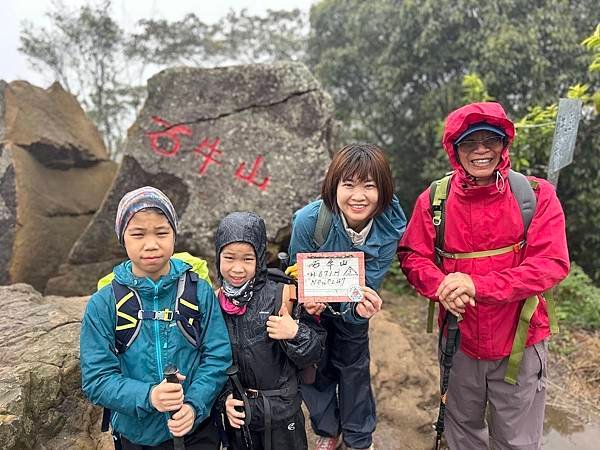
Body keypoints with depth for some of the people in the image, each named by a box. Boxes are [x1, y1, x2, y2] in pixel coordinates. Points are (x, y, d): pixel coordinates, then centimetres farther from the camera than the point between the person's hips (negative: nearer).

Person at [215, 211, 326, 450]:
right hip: (236, 414, 2)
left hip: (282, 413, -2)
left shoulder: (283, 296, -16)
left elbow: (314, 352, -11)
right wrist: (224, 397, -6)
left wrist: (295, 334, -29)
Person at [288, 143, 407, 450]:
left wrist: (362, 307, -47)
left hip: (351, 309, 1)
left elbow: (369, 283, -25)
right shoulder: (309, 220, -36)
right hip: (312, 307, 0)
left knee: (354, 367, 16)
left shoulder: (391, 226, -30)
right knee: (315, 368, 15)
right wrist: (308, 301, -40)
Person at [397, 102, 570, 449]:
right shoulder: (434, 199, -7)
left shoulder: (536, 194, -11)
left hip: (520, 343, -1)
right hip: (459, 341, 2)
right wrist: (441, 285, -23)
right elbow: (413, 255, -2)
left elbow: (552, 263, -17)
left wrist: (478, 285, -27)